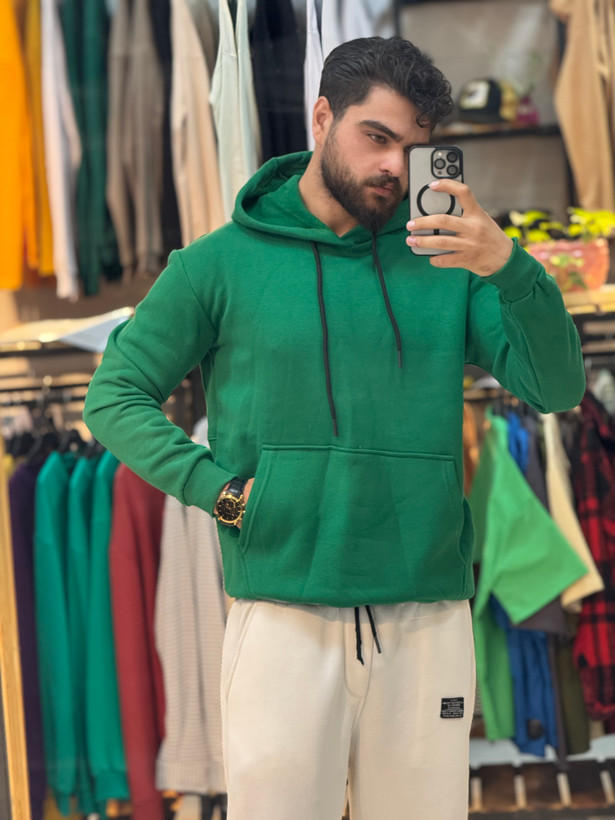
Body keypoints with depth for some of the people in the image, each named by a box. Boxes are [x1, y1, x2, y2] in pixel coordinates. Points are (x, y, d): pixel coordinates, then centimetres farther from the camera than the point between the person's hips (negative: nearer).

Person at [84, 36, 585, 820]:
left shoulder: (446, 262, 7)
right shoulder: (221, 263, 3)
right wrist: (217, 486, -7)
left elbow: (555, 387, -2)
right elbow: (115, 395, 6)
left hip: (428, 620, 2)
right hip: (280, 615, -2)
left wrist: (510, 269, -19)